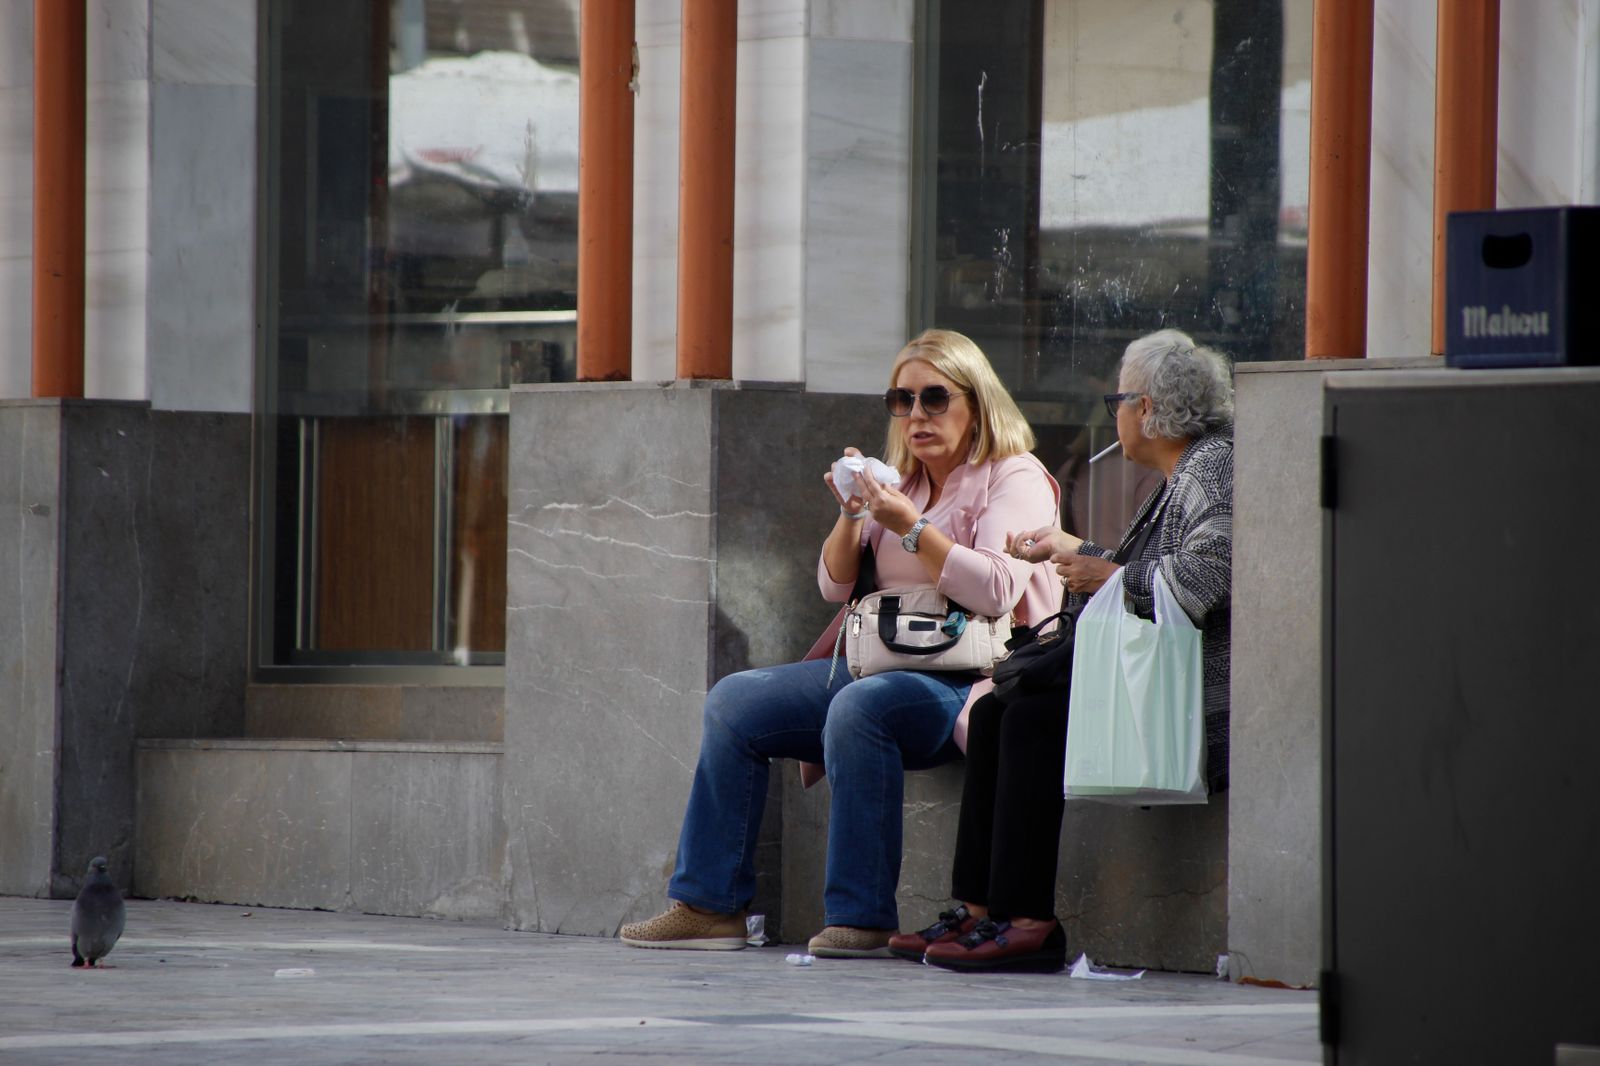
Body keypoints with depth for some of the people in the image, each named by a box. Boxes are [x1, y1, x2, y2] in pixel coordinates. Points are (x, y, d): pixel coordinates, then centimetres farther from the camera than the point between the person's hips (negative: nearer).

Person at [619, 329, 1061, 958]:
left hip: (968, 680, -8)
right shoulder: (901, 484, 20)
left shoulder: (1015, 479, -1)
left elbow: (996, 590, -17)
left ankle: (861, 916, -33)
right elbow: (835, 586, 15)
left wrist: (910, 527, -19)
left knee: (858, 707, -37)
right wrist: (852, 515, -3)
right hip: (885, 669, 8)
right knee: (734, 702, -2)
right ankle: (709, 903, -5)